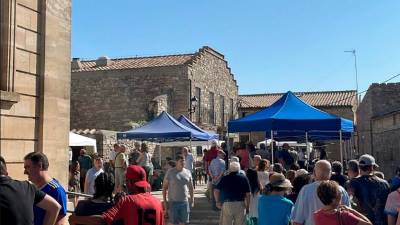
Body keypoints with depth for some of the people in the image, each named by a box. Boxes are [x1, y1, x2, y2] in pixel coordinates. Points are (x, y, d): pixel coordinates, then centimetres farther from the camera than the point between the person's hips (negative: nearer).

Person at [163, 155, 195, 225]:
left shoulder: (188, 172, 7)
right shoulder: (170, 172, -4)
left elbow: (191, 187, 13)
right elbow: (164, 187, -2)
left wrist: (192, 200, 9)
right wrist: (165, 201, -7)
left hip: (185, 202, 3)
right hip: (173, 202, -3)